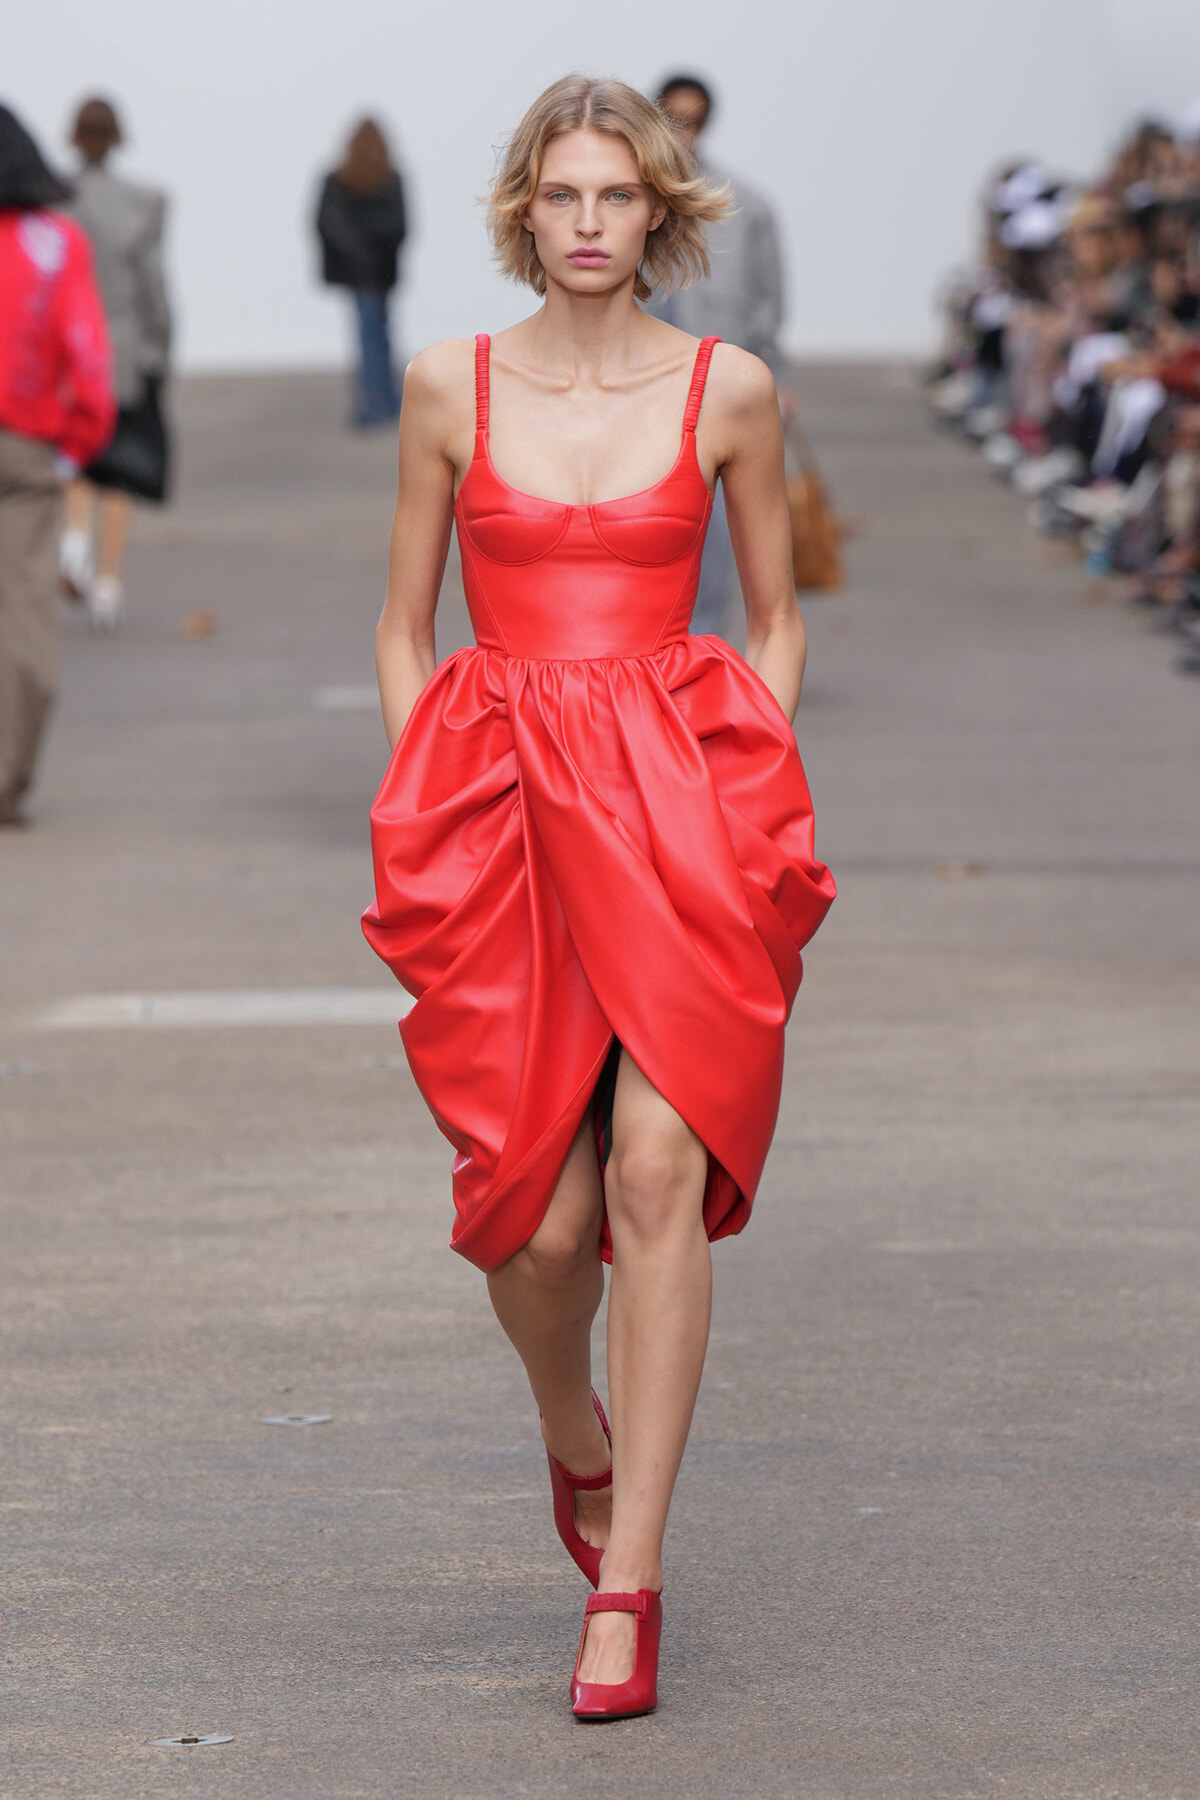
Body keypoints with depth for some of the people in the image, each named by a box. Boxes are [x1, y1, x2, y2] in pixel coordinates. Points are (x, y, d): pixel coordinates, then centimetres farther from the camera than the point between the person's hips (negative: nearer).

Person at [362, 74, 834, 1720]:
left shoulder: (728, 392, 4)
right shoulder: (452, 386, 6)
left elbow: (777, 618, 14)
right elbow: (404, 628, 12)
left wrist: (748, 799, 3)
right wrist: (426, 814, 3)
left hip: (680, 806, -1)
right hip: (497, 803, 1)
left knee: (657, 1162, -15)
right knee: (539, 1213, -4)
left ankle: (626, 1580, -10)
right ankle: (574, 1440, 31)